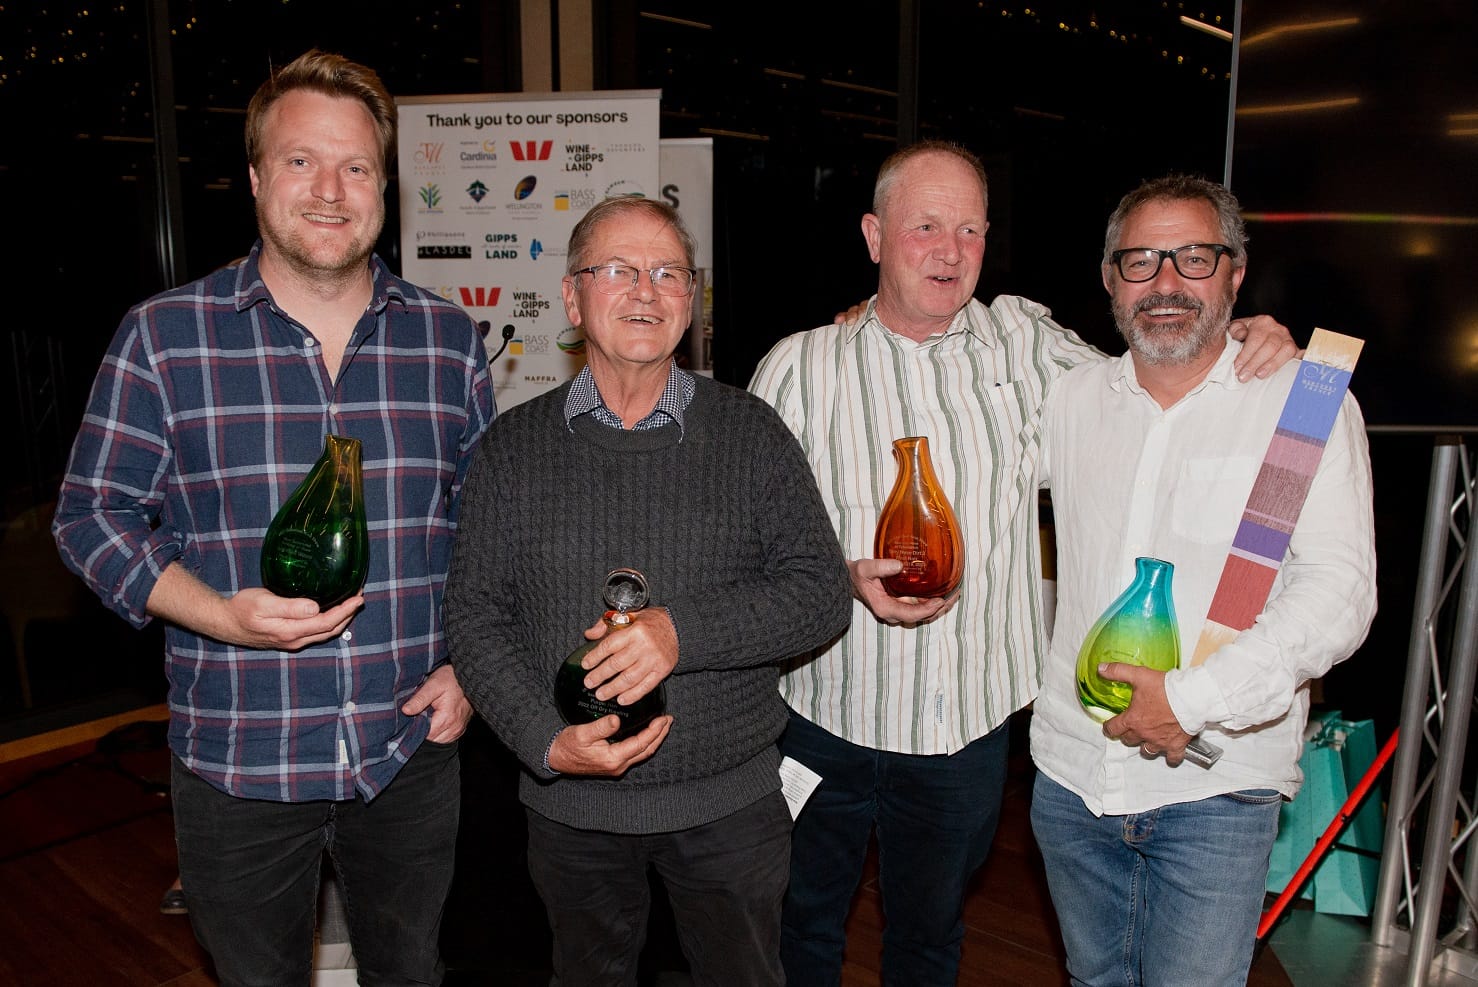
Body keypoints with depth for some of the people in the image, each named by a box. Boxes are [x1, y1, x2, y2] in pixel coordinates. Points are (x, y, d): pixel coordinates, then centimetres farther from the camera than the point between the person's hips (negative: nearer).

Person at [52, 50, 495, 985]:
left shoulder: (450, 338, 1)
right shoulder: (163, 336, -5)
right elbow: (93, 514, -2)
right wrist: (220, 615, -19)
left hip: (413, 753, 2)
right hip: (239, 764, -1)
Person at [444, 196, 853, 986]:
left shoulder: (750, 433, -4)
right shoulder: (513, 446, -1)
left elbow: (823, 593, -8)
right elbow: (474, 612, -1)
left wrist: (685, 630, -23)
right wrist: (545, 740, -15)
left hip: (730, 804, 0)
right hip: (571, 807, 1)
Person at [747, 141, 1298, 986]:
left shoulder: (1025, 341, 1)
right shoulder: (799, 366, -7)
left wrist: (1261, 350, -5)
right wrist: (848, 577, -21)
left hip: (969, 725, 2)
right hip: (826, 717, -1)